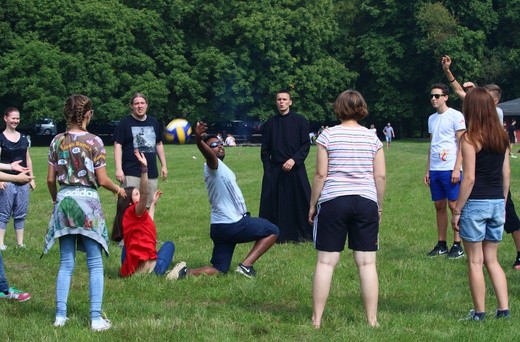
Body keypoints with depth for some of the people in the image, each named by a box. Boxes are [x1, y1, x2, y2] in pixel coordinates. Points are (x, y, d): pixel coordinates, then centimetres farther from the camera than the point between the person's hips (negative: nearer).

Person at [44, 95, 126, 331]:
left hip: (64, 201, 4)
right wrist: (118, 190, 13)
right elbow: (102, 180, -6)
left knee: (66, 263, 11)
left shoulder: (57, 141, 4)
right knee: (95, 263, 2)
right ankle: (96, 318, -1)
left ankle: (60, 315, 9)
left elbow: (50, 179, 6)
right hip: (87, 201, -4)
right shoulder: (94, 141, -7)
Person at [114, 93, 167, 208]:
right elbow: (118, 146, -6)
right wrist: (118, 169, -16)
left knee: (149, 206, 9)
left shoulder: (154, 122, 14)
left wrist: (163, 165, 18)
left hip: (151, 172, 5)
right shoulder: (124, 123, -2)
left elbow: (159, 144, 23)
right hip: (131, 173, -5)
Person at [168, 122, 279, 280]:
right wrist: (199, 139, -57)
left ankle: (186, 272, -13)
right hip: (233, 224, -9)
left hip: (220, 227, 9)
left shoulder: (221, 168, 19)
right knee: (272, 230, 8)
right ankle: (246, 266, -3)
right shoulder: (213, 165, -11)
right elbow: (208, 154, -36)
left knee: (218, 270, 8)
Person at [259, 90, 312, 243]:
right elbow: (265, 149, 11)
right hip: (275, 170, 2)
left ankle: (303, 234, 7)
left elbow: (306, 145, -2)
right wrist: (268, 169, 1)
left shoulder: (300, 121, 2)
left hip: (295, 169, -2)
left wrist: (294, 160, -15)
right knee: (274, 203, 0)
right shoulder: (270, 124, 9)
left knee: (300, 201, -2)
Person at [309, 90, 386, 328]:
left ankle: (316, 319, 3)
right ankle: (371, 320, 5)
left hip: (333, 201, -2)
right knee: (367, 262, 3)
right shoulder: (372, 138, 6)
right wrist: (379, 205, 16)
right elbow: (381, 176, 4)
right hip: (366, 201, 2)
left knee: (326, 261, 2)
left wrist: (312, 205, 6)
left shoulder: (328, 135, -1)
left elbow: (321, 174, -3)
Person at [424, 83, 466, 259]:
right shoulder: (432, 119, 16)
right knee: (439, 206, 8)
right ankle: (441, 244, 13)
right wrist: (427, 170, 16)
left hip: (450, 169, -6)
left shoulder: (455, 116, -5)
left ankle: (458, 246, 0)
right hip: (435, 169, 7)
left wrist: (457, 169, -14)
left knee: (453, 205, -5)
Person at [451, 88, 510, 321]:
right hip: (497, 203, 6)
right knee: (492, 260, 15)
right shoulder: (501, 136, 7)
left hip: (475, 203, -6)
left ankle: (479, 312, 8)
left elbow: (469, 178, -15)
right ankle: (504, 308, 9)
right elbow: (506, 173, 10)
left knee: (475, 261, 4)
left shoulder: (470, 138, -12)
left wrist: (457, 210, -10)